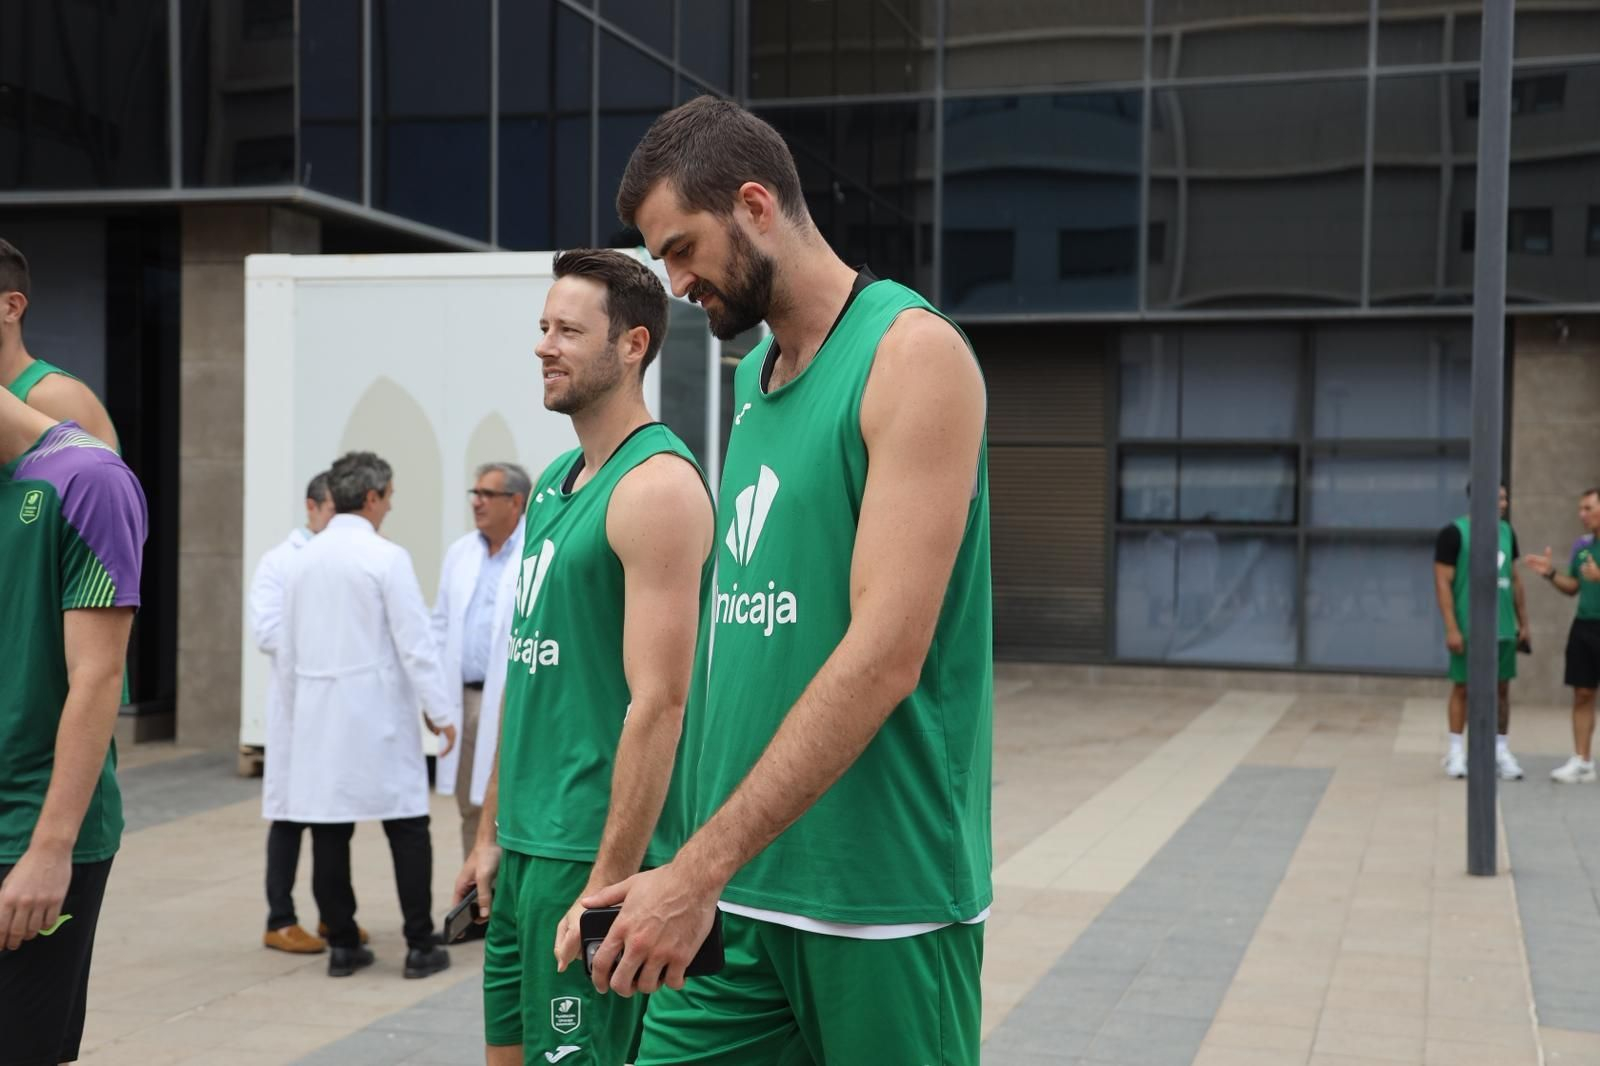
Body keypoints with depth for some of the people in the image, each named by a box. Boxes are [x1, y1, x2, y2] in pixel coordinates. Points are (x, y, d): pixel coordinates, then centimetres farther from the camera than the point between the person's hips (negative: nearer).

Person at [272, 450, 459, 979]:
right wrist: (439, 709, -6)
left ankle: (342, 945, 12)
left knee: (329, 832, 7)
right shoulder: (386, 557, -9)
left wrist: (293, 711, 21)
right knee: (407, 829, 2)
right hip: (375, 712, -5)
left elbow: (287, 647, 13)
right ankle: (419, 946, 4)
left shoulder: (304, 559, 8)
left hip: (318, 712, 6)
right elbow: (415, 643, -12)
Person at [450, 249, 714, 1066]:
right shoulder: (554, 482, 12)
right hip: (529, 845, 9)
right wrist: (493, 832, 17)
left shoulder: (656, 485, -16)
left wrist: (608, 885, -23)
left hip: (595, 850, -9)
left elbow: (658, 703, -21)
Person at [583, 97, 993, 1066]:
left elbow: (886, 655, -21)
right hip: (740, 885, 7)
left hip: (879, 901, -6)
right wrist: (706, 870, 12)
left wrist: (697, 870, -22)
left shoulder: (912, 354, -12)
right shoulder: (756, 374, 13)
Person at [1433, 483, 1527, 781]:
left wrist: (1523, 622, 13)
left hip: (1503, 627, 5)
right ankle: (1456, 752, 10)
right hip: (1468, 629, -5)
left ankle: (1501, 751, 14)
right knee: (1462, 687, 2)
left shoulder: (1506, 532, 11)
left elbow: (1514, 579, 18)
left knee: (1502, 688, 6)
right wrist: (1451, 628, -15)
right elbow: (1442, 582, -10)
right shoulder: (1454, 532, -7)